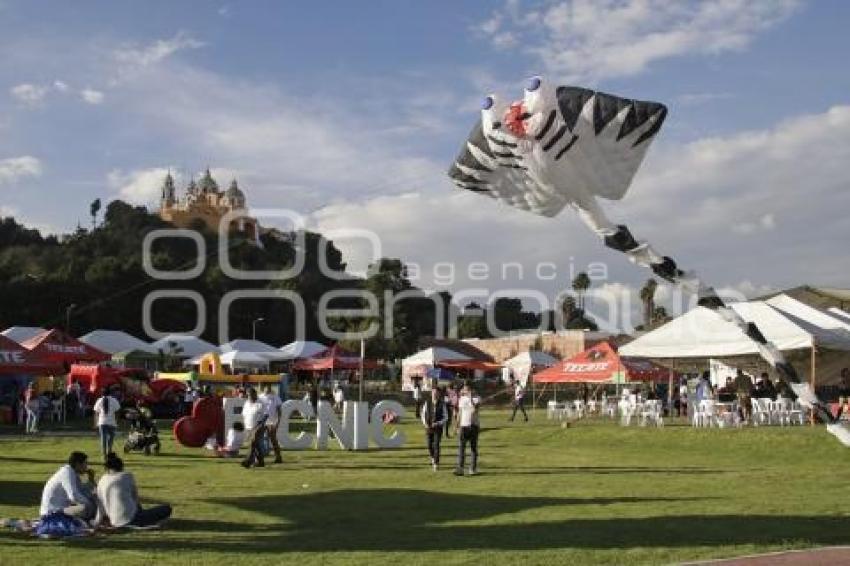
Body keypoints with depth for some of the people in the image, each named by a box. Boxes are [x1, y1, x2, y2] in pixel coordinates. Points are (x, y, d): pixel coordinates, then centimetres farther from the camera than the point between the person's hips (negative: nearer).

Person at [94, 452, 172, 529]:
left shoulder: (102, 481, 7)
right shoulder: (127, 476, -3)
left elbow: (100, 507, 7)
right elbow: (135, 497, 7)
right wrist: (140, 508, 25)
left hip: (115, 522, 7)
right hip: (130, 519, -7)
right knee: (167, 509, 0)